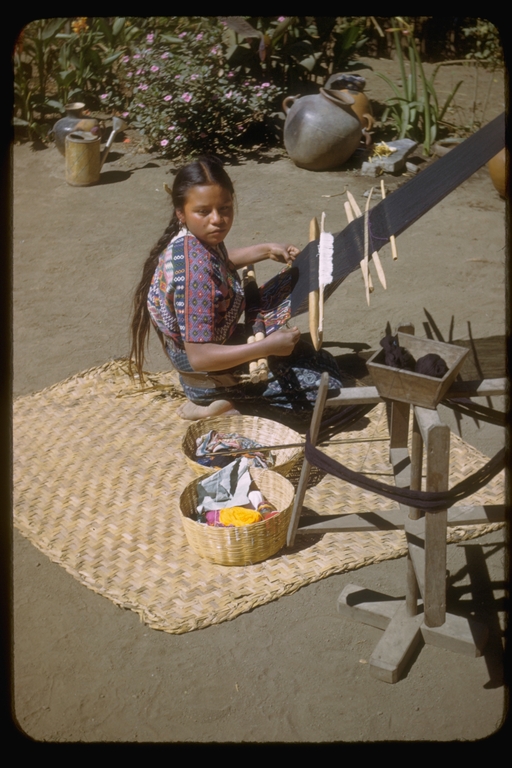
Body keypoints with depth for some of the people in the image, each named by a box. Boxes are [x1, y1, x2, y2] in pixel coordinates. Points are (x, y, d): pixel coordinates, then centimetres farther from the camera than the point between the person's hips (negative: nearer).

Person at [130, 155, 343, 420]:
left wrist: (266, 250, 11)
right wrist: (267, 346, -35)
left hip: (220, 338, 9)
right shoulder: (196, 271, -34)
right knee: (326, 380, -5)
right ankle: (219, 403, -2)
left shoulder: (199, 237, -9)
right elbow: (199, 358, -33)